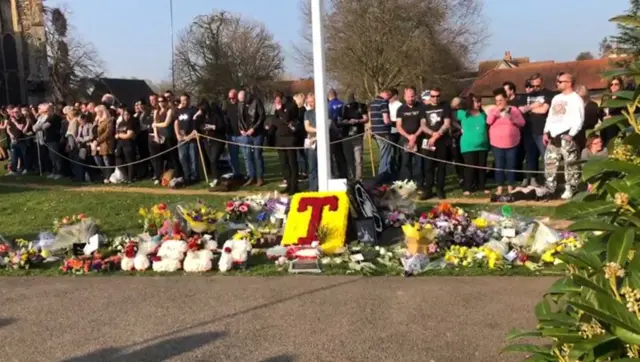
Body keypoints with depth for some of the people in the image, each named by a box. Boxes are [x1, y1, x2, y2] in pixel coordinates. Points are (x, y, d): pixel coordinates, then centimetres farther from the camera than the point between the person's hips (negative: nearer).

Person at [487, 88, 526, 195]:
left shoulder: (513, 109, 5)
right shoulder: (493, 110, 7)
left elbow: (522, 123, 1)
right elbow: (489, 121, -7)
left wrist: (512, 118, -15)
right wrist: (496, 111, -17)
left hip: (511, 143, 0)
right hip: (497, 144, 0)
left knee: (511, 166, 2)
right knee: (499, 166, 0)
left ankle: (510, 187, 12)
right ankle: (499, 187, 8)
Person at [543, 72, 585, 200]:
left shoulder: (576, 99, -4)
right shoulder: (556, 98, 20)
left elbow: (579, 119, -11)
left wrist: (571, 134, -18)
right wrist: (546, 132, 11)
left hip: (567, 136, -8)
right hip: (553, 136, 8)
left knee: (570, 165, -3)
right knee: (549, 163, 7)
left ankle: (570, 189, 2)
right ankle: (549, 188, 14)